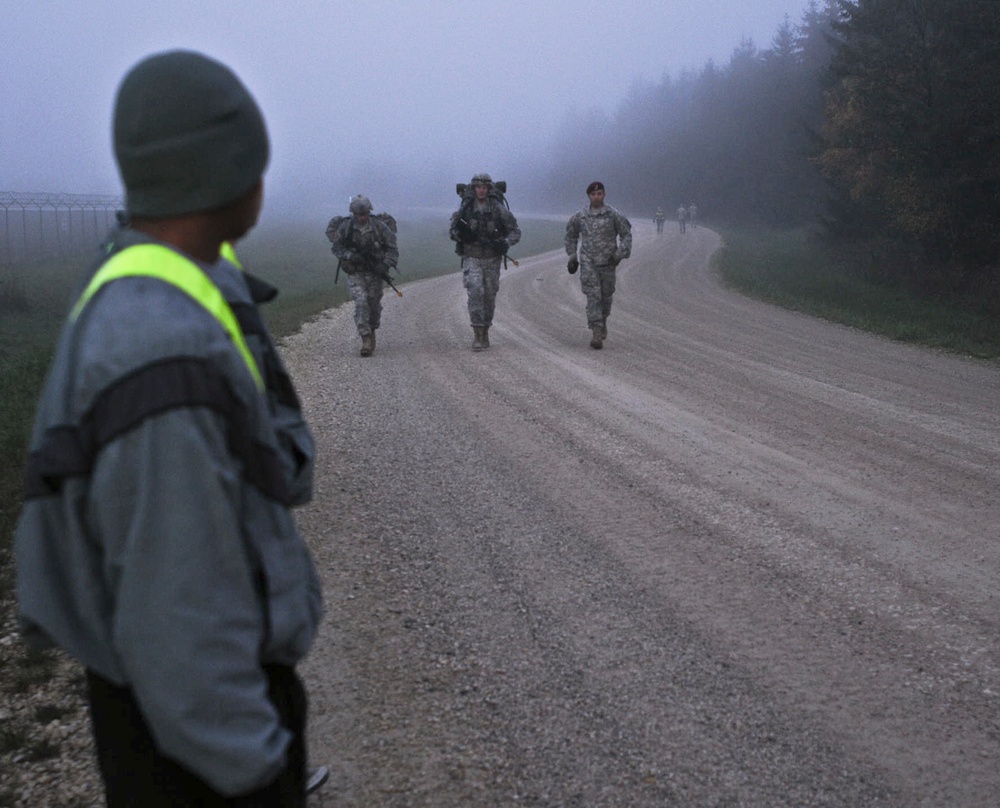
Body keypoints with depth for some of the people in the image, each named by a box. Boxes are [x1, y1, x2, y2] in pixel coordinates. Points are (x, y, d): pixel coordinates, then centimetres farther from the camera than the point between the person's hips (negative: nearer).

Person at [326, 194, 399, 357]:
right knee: (361, 302, -17)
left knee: (374, 304, 11)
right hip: (355, 273, -1)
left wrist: (385, 265, -22)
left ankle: (372, 332, 37)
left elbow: (392, 249, -7)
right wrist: (350, 256, -18)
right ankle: (366, 339, -16)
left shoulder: (379, 226, -10)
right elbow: (336, 247, 0)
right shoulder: (345, 227, -9)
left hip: (375, 272, 1)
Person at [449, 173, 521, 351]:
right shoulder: (465, 208, -3)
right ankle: (477, 334, -15)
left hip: (492, 259, 1)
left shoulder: (498, 209, -6)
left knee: (489, 296, 7)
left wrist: (505, 243, -21)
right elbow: (452, 230, 8)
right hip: (471, 258, -1)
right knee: (475, 292, -17)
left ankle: (485, 332, 25)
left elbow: (515, 231, -1)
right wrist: (460, 234, -16)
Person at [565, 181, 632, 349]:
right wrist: (572, 256, 14)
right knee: (593, 296, -11)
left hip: (607, 262, 0)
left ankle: (603, 321, 39)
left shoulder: (613, 215, -3)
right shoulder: (580, 216, 3)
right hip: (588, 263, 0)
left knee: (606, 295, 12)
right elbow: (571, 235, 18)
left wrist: (620, 254, -9)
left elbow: (626, 234, 3)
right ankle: (596, 332, -14)